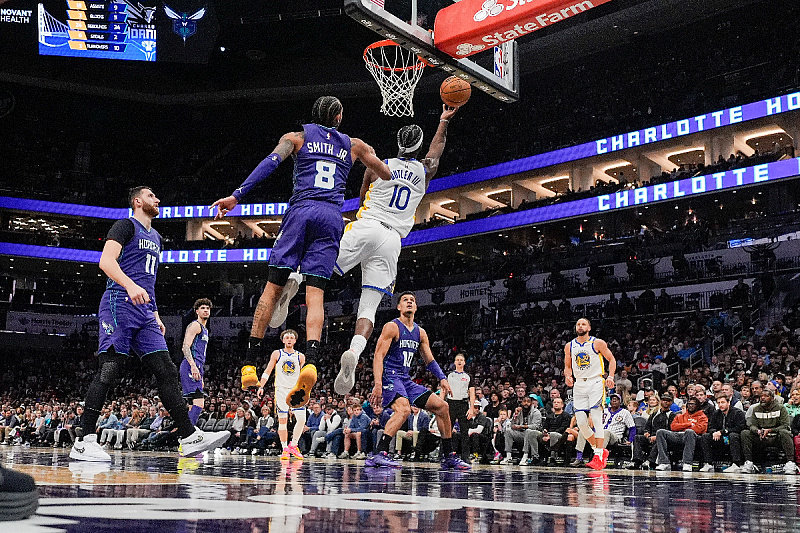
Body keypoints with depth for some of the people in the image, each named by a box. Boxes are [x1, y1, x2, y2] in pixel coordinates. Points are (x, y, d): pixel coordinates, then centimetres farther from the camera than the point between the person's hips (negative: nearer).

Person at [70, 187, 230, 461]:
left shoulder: (155, 237, 27)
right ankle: (84, 442, -7)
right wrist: (130, 285, -29)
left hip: (144, 312, 8)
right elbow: (106, 261, -13)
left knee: (167, 371, -1)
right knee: (109, 370, -12)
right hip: (120, 304, -8)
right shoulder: (126, 225, 2)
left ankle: (190, 438, -3)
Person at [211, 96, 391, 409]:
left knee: (273, 287, 2)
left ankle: (250, 365, -2)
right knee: (315, 294, -5)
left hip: (301, 210, -1)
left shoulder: (297, 137, 16)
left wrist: (237, 195, -9)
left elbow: (271, 163, -2)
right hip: (332, 217, 1)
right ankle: (310, 363, -26)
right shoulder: (354, 145, 22)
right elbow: (388, 176, 28)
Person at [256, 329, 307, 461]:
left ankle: (293, 445, 4)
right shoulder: (277, 354, 6)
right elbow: (267, 371, 6)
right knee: (282, 420, -1)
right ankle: (285, 449, 7)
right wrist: (261, 386, -4)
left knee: (301, 419, -11)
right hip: (281, 389, -1)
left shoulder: (300, 356, 9)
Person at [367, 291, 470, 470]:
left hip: (405, 380, 8)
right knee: (403, 409, -35)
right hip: (389, 376, -8)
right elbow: (378, 356, -15)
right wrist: (378, 385, -27)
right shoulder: (392, 327, -7)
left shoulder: (420, 333, 15)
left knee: (442, 407, 5)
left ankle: (449, 457, 13)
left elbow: (429, 360, 20)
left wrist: (442, 378, 2)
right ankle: (378, 455, -35)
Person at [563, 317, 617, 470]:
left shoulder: (598, 343, -2)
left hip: (595, 383, -4)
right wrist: (568, 376, -2)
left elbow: (611, 359, 4)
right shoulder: (569, 346, 8)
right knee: (581, 423, -1)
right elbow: (567, 366, 19)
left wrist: (610, 376, -10)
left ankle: (598, 457, -10)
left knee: (596, 419, -14)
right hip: (579, 385, 4)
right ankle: (600, 450, 18)